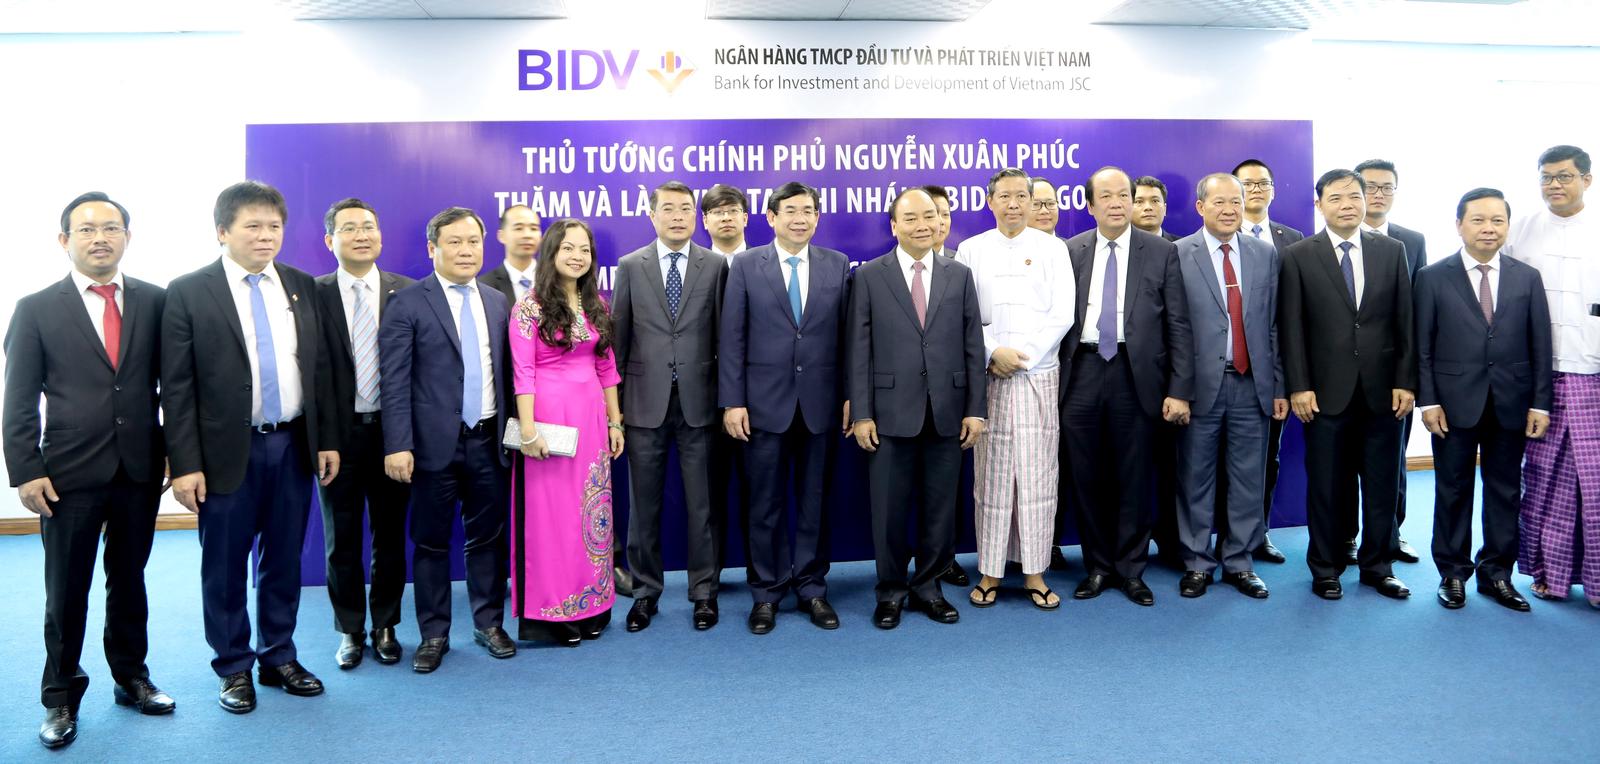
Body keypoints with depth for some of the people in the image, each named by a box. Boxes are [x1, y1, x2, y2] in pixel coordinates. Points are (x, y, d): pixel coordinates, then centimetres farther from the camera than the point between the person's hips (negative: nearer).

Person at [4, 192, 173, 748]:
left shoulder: (155, 302, 2)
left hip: (140, 471, 2)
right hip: (70, 474, -1)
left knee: (129, 580, 16)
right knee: (66, 592, 9)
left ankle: (131, 677, 32)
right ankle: (61, 697, 24)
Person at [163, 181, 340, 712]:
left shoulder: (302, 286, 6)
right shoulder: (188, 292, -5)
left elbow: (319, 369, 9)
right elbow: (177, 387, -7)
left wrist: (328, 440, 6)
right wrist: (184, 464, -11)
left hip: (294, 445, 3)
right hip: (227, 451, -3)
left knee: (283, 561, 13)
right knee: (225, 566, 8)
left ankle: (278, 658, 29)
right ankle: (234, 668, 25)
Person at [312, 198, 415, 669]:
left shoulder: (406, 292, 0)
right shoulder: (314, 294, -2)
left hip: (391, 430, 1)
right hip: (339, 433, 0)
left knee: (390, 536, 11)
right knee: (342, 539, 11)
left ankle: (385, 627, 28)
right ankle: (350, 630, 27)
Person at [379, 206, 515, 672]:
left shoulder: (497, 303, 10)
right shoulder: (407, 304, -5)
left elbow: (503, 371, 10)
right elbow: (394, 381, -9)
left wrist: (511, 428, 6)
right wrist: (398, 444, -15)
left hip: (488, 440, 4)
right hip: (436, 441, -4)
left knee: (487, 537, 12)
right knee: (431, 541, 7)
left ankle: (488, 624, 26)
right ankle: (433, 634, 20)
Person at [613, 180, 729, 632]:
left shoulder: (715, 266, 3)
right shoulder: (630, 267, 4)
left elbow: (724, 335, 3)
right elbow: (618, 337, 5)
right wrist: (614, 400, 3)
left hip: (697, 401, 0)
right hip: (646, 402, 1)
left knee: (701, 504, 6)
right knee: (644, 504, 9)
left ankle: (704, 591, 19)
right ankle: (645, 591, 22)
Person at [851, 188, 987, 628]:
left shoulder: (960, 275, 8)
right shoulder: (869, 276, 2)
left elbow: (973, 346, 6)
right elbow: (859, 350, -1)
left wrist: (976, 409, 1)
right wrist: (861, 414, -6)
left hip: (947, 414, 2)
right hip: (892, 413, -2)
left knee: (941, 508, 9)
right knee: (889, 509, 5)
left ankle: (928, 587, 24)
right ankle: (891, 592, 21)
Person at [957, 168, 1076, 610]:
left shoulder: (1052, 248, 6)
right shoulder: (971, 250, 7)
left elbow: (1062, 315, 0)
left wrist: (1023, 357, -8)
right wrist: (993, 352, -11)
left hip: (1039, 374, 0)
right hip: (988, 375, 0)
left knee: (1037, 474, 0)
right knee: (990, 474, 1)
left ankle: (1034, 573, 9)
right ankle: (990, 570, 10)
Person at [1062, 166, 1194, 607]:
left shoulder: (1162, 253, 2)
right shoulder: (1069, 252, 7)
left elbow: (1178, 325, 0)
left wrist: (1180, 389, -6)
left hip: (1136, 375, -1)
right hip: (1082, 372, 2)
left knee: (1133, 478, 5)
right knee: (1086, 477, 8)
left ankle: (1131, 570, 20)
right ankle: (1098, 566, 22)